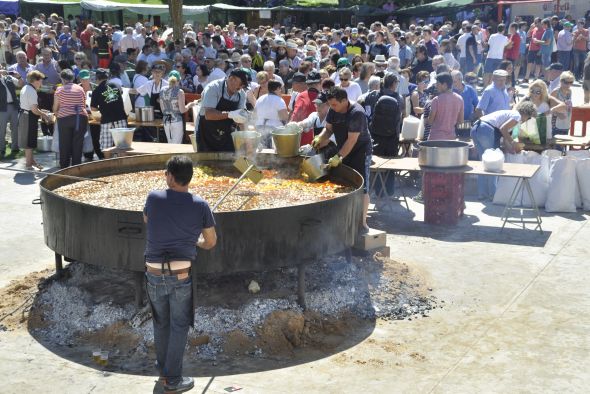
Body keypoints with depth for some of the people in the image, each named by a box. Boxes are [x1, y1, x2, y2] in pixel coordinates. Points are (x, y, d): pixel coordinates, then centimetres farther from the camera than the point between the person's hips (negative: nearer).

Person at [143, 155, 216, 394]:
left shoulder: (154, 198, -4)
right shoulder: (200, 205, -6)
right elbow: (211, 242, 6)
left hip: (154, 274, 2)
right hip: (182, 275, -2)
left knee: (161, 323, 21)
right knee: (179, 326, 11)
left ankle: (163, 370, 36)